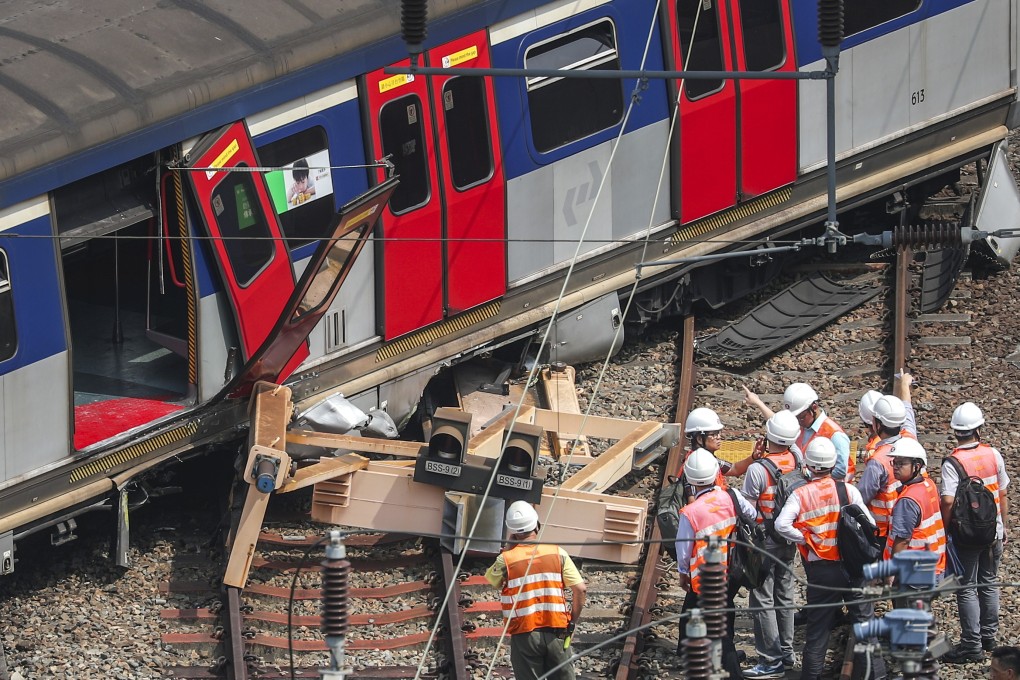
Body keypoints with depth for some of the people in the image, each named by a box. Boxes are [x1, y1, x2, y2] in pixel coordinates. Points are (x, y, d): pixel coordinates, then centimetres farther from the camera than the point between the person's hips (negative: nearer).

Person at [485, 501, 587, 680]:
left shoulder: (506, 559, -8)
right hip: (556, 632, 1)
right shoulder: (557, 553, -3)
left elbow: (490, 579, 13)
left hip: (524, 635, -1)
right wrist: (573, 621, 7)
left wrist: (509, 547, 9)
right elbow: (580, 589, -6)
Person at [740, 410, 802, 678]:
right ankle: (786, 651, 29)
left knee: (762, 600, 0)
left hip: (764, 542, -7)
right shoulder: (797, 461, -6)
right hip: (789, 539, 7)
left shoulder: (758, 469, -24)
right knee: (784, 595, 19)